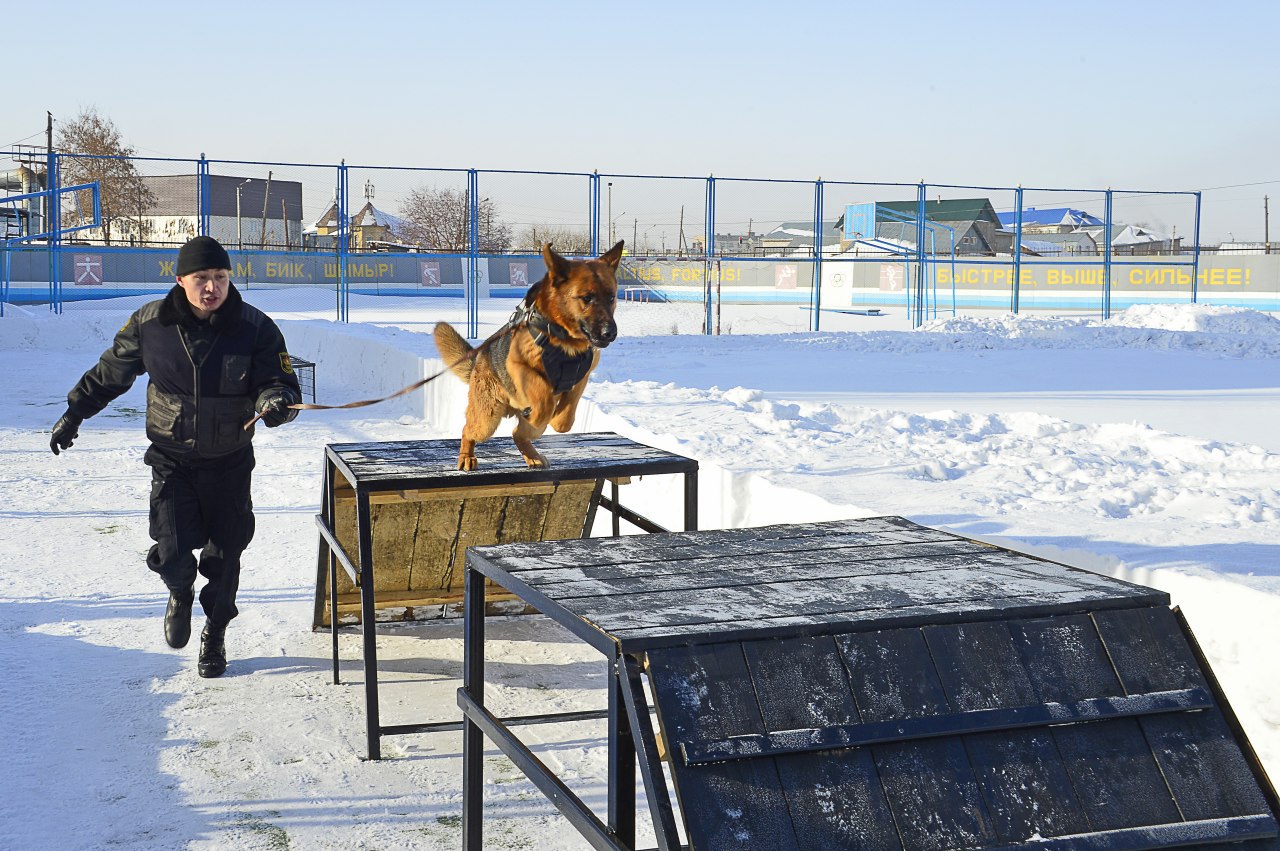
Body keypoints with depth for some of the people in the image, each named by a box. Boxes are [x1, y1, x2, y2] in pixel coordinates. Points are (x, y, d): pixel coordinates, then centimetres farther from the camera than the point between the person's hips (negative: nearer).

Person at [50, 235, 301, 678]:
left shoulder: (256, 327, -13)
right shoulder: (150, 323, -9)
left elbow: (279, 382, -13)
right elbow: (109, 373, 7)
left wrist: (276, 401, -37)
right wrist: (73, 413, 15)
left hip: (229, 462, 0)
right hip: (172, 459, 0)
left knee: (224, 558, 8)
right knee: (172, 554, -10)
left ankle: (215, 634, 34)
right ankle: (181, 593, 28)